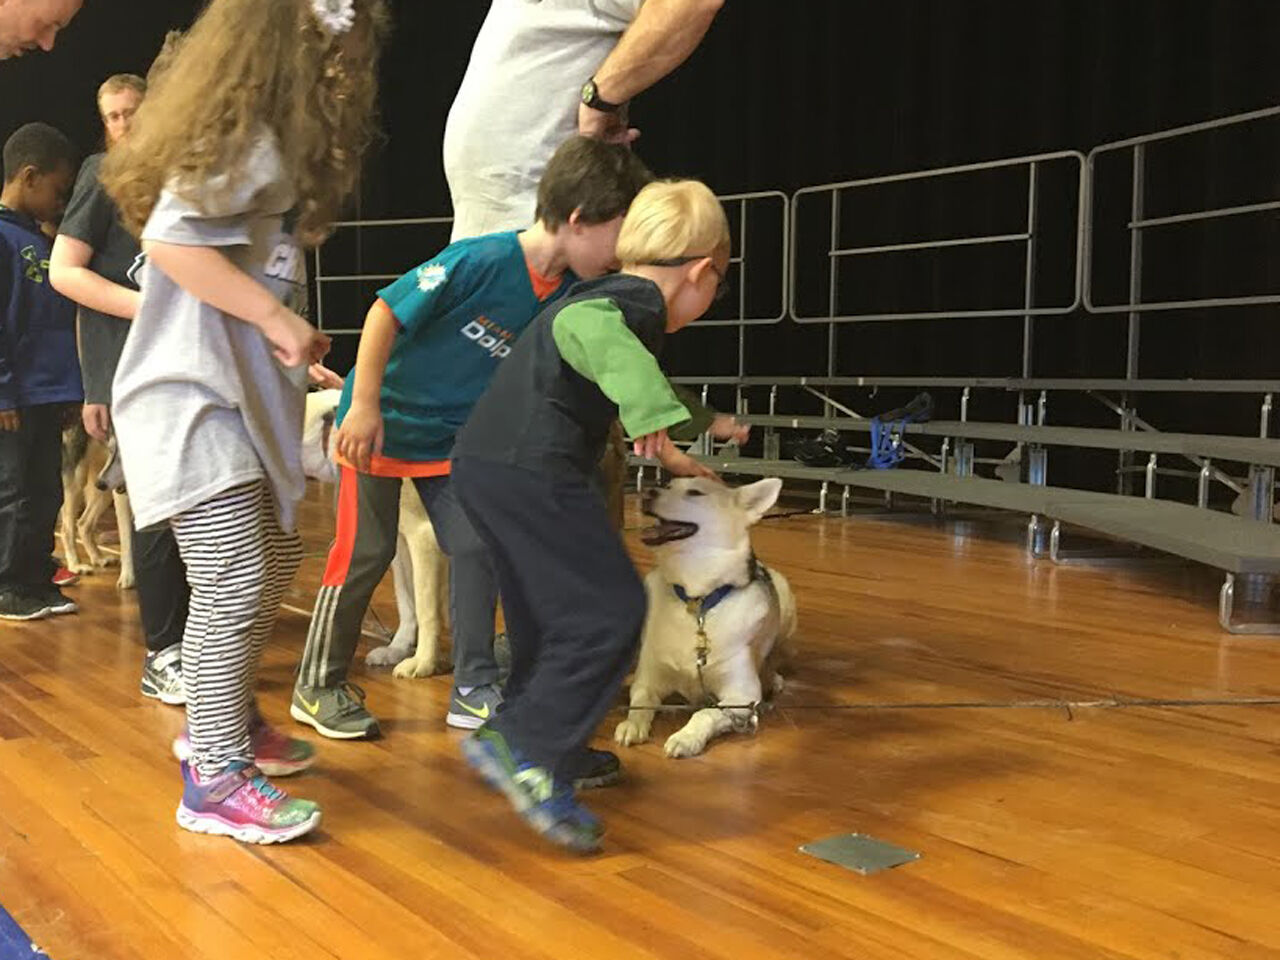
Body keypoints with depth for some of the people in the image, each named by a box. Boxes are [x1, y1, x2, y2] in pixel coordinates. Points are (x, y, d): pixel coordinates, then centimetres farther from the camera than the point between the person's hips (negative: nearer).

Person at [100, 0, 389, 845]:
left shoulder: (272, 139, 17)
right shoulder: (239, 133, -14)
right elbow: (170, 242, -24)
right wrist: (278, 318, -24)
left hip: (240, 394, 11)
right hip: (192, 396, -11)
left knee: (277, 562, 18)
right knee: (235, 583, -11)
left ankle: (223, 719, 34)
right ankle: (215, 780, 0)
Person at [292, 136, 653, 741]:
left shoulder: (571, 296, -6)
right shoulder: (481, 260, -28)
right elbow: (386, 311, -25)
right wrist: (366, 406, -25)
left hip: (453, 437, 6)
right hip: (382, 423, -6)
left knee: (476, 546, 1)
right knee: (364, 553, 0)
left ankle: (474, 690, 14)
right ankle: (317, 688, 17)